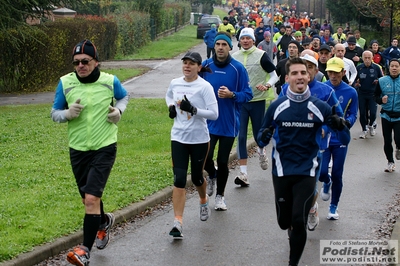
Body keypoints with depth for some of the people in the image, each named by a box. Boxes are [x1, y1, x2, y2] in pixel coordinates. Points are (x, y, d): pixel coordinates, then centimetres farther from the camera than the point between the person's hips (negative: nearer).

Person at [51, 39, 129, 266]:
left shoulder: (110, 81, -5)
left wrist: (119, 110, -3)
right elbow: (55, 113, 4)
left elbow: (124, 96, 17)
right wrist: (68, 113, -18)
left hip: (104, 147, -3)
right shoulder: (65, 82, -4)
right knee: (88, 199, 16)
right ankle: (104, 221, 50)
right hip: (78, 149, 3)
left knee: (92, 198, -15)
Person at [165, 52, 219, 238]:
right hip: (178, 138, 3)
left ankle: (204, 201, 49)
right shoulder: (175, 83, 3)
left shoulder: (205, 87, -11)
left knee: (197, 177, 13)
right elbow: (169, 96, 27)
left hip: (199, 139, -3)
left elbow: (214, 114, -15)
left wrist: (193, 109, -26)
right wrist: (171, 107, 6)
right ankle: (177, 223, -10)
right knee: (179, 179, -8)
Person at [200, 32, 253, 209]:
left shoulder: (238, 68, -7)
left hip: (229, 123, -1)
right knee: (205, 157, -8)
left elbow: (248, 94, -5)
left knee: (223, 161, 6)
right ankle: (212, 175, 28)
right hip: (208, 122, 1)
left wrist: (231, 95, -21)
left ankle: (220, 196, 25)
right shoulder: (205, 66, -1)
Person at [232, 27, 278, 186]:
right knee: (241, 136, -5)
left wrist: (267, 86, -19)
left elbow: (274, 76, -1)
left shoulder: (261, 55, -4)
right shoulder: (234, 57, 6)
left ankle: (261, 151, 46)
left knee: (258, 133, 8)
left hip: (258, 101, -2)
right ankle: (243, 174, -4)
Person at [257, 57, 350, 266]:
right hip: (281, 172, 1)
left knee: (299, 221, -12)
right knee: (284, 222, 10)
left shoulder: (320, 107, -5)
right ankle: (293, 232, 48)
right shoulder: (277, 106, -3)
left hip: (307, 172, -1)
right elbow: (262, 140, 5)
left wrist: (339, 125, -23)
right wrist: (264, 137, -19)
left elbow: (345, 139, -1)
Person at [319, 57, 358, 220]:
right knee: (321, 173, -10)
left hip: (340, 139, 0)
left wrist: (347, 122, -19)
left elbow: (353, 114, 2)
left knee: (337, 175, 6)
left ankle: (333, 208, 24)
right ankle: (326, 183, 29)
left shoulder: (351, 92, -3)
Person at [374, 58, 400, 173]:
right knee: (387, 141, 7)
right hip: (386, 115, 2)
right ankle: (390, 162, 25)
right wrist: (381, 100, -11)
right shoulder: (382, 81, 1)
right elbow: (376, 96, 9)